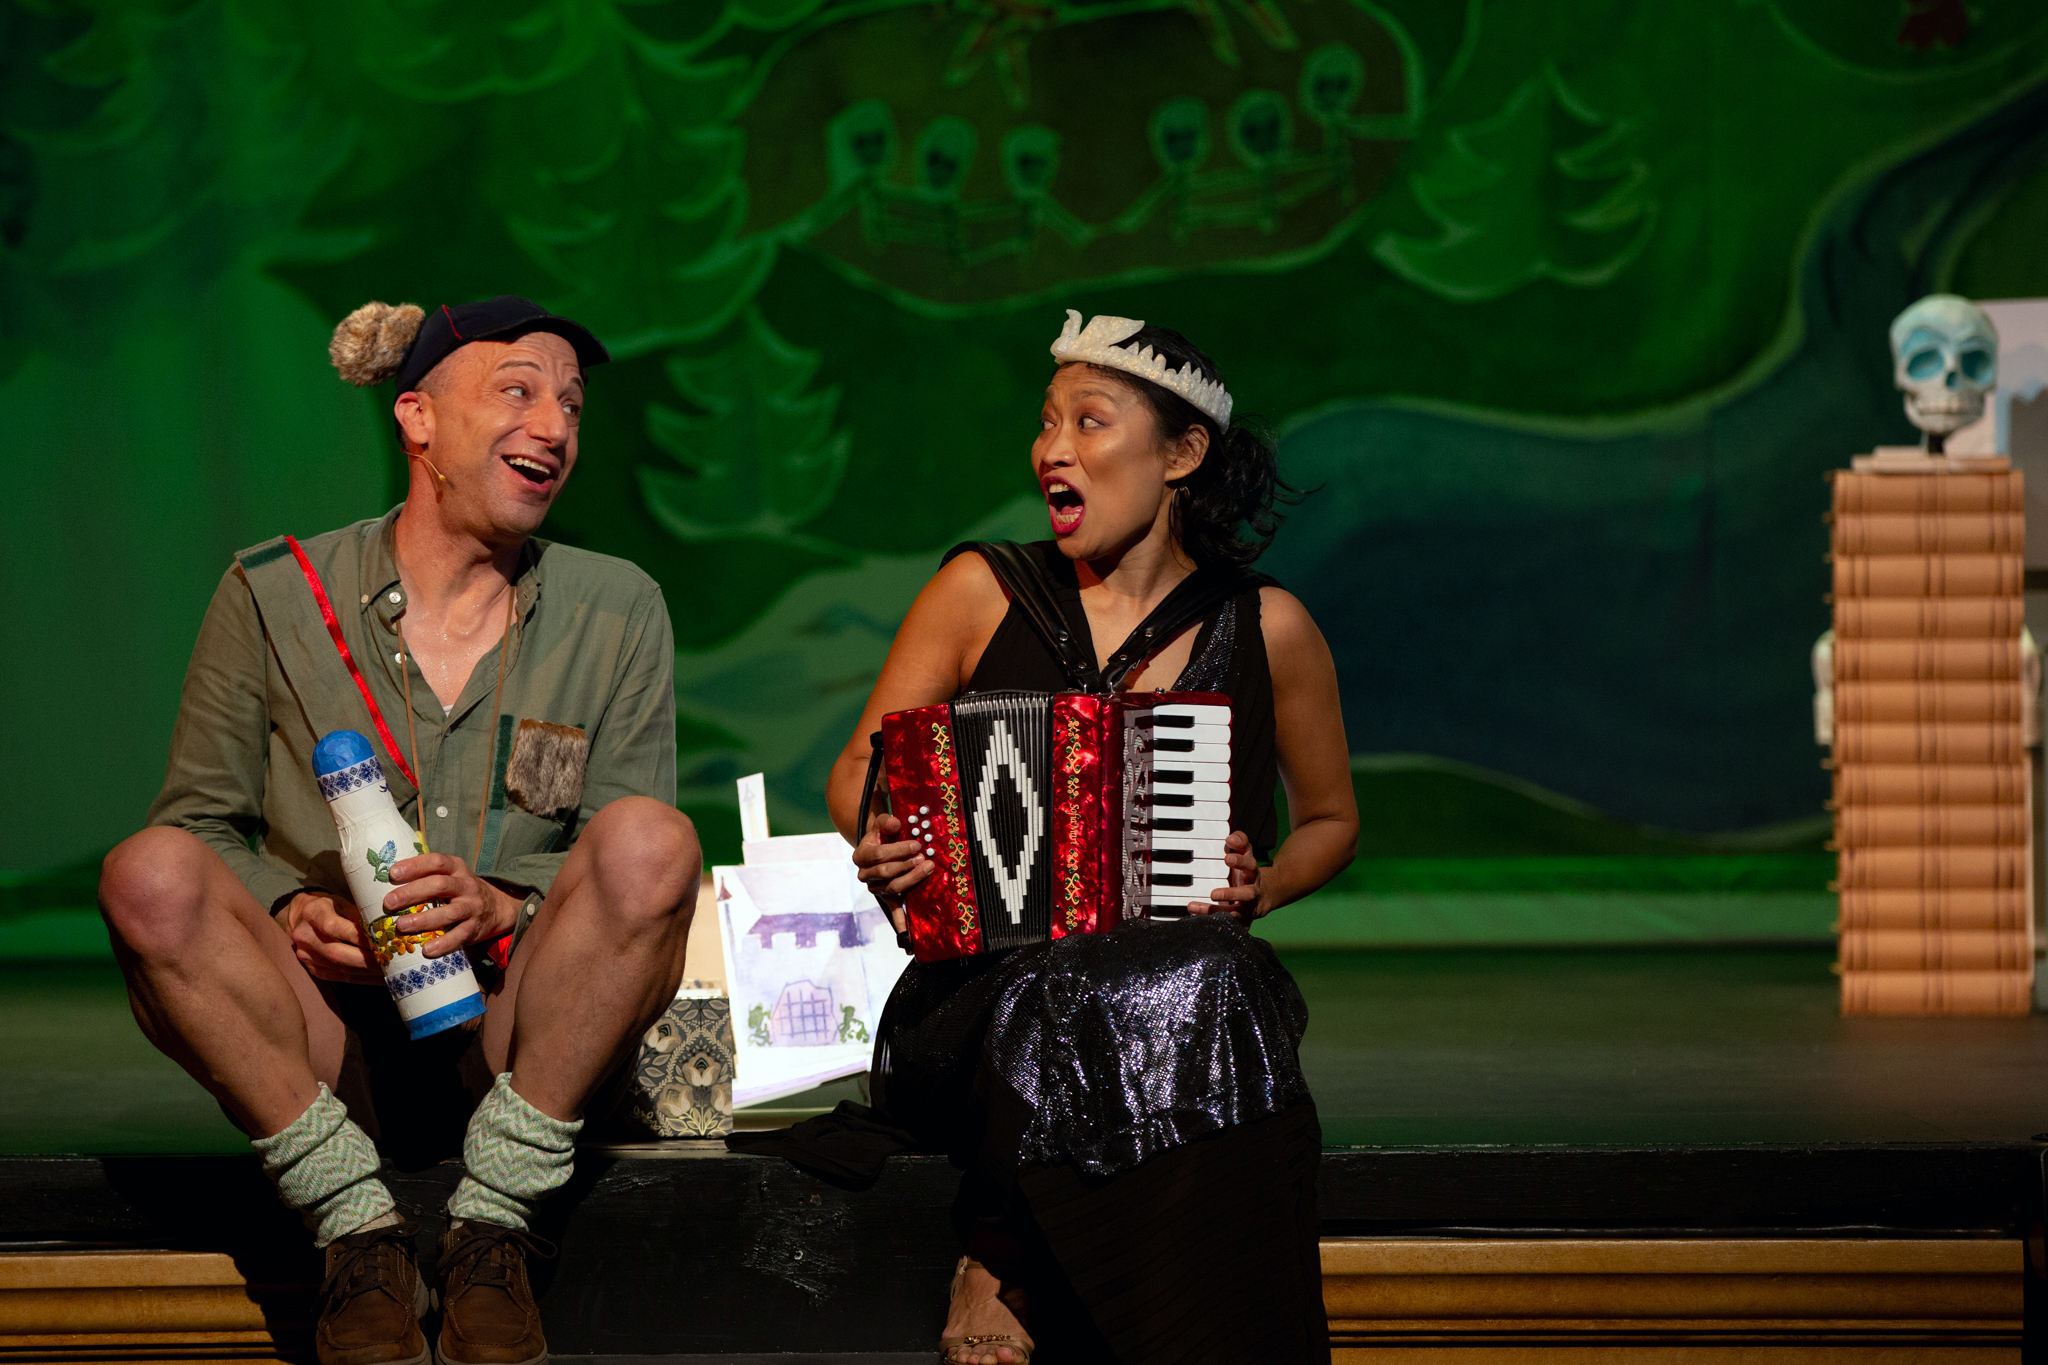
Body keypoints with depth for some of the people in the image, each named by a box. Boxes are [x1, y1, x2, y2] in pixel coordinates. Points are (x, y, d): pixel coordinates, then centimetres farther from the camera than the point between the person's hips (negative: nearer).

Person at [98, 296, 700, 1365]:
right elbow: (201, 823, 6)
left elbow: (634, 876, 4)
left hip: (515, 1036, 1)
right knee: (149, 874, -27)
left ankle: (491, 1227, -21)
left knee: (653, 837, -26)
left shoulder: (615, 613, 8)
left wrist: (503, 912, -18)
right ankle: (361, 1232, -21)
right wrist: (292, 915, -16)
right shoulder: (273, 597, 5)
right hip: (321, 1050, 0)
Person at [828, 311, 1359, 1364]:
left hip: (1184, 970, 1)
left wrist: (1261, 887, -1)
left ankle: (1000, 1277, -27)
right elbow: (855, 775, 15)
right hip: (981, 985, -1)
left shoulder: (1267, 631, 8)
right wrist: (877, 842, -9)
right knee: (1066, 1022, -37)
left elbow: (1330, 822, 21)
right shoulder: (982, 592, 8)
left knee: (1201, 998, -36)